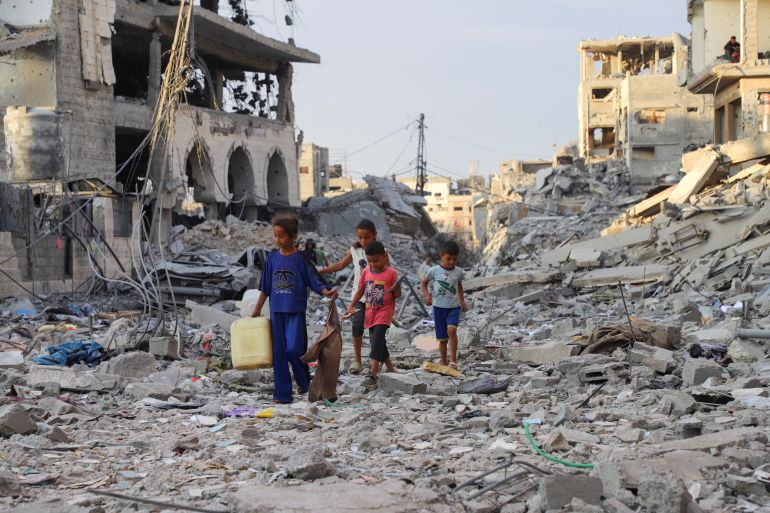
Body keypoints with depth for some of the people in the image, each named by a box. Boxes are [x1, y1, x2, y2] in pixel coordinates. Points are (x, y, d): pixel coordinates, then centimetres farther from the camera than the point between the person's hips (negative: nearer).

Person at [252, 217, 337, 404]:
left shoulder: (300, 258, -5)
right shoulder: (272, 258, 5)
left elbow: (313, 281, -4)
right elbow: (265, 287, 13)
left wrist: (327, 293, -22)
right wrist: (257, 309, 16)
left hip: (296, 311, -4)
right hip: (276, 311, 4)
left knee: (293, 348, -13)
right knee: (278, 353, 4)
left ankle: (303, 381, 15)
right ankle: (282, 394, 11)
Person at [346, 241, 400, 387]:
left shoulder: (391, 273, -9)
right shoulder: (366, 272, 4)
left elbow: (398, 294, -4)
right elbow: (360, 291, 12)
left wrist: (395, 290, -27)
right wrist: (351, 306, 4)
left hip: (384, 312, -6)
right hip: (370, 313, 6)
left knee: (377, 340, -19)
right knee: (376, 341, 12)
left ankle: (373, 373, -21)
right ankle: (390, 368, 29)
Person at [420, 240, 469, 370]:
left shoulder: (458, 272, 3)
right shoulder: (434, 270, -4)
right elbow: (423, 283, 6)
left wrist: (462, 301, 14)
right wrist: (427, 296, -9)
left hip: (454, 307, 0)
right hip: (439, 307, 0)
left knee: (451, 330, -23)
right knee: (442, 338, 5)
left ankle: (453, 360, -20)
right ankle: (444, 363, 20)